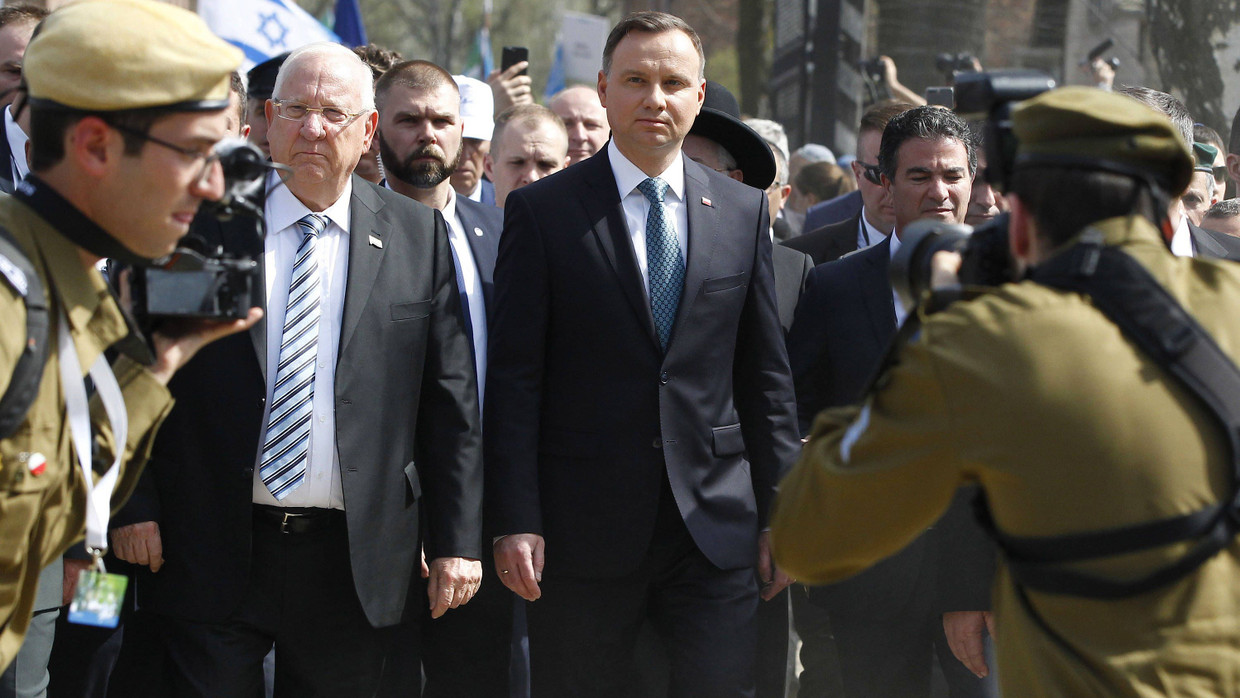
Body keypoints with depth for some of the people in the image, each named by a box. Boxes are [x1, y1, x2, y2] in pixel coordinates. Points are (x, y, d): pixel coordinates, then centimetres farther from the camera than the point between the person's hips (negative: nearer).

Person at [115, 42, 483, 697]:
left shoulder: (418, 236, 5)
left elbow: (450, 398, 4)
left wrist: (457, 542, 0)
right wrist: (139, 508, -5)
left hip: (353, 563, 1)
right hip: (211, 557, -1)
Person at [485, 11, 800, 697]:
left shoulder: (744, 211, 10)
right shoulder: (541, 211, 0)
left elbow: (765, 376, 11)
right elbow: (514, 378, -3)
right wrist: (516, 522, -9)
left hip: (716, 529, 2)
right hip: (582, 533, -2)